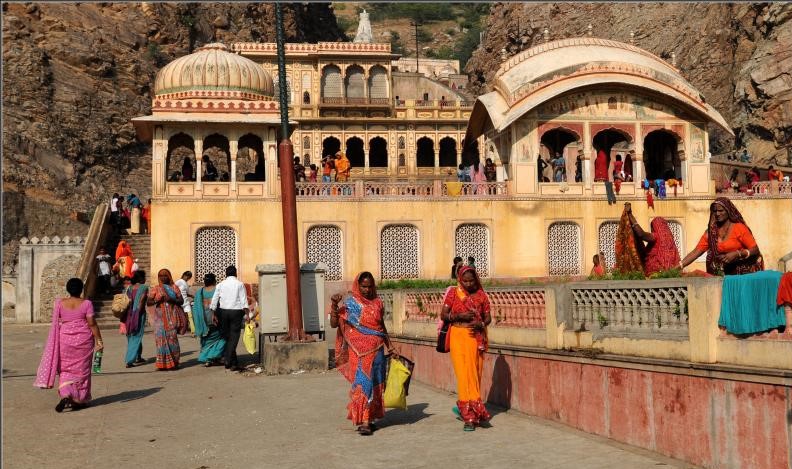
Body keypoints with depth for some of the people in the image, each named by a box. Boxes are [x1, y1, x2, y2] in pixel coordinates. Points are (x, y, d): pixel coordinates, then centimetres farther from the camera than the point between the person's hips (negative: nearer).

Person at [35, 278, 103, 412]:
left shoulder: (60, 303, -2)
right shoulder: (86, 303, -9)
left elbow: (56, 323, 3)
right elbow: (92, 323, -11)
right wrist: (99, 340, -7)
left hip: (65, 339, 1)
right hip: (84, 340, -1)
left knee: (66, 368, 11)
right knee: (81, 369, 10)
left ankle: (65, 395, -9)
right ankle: (79, 400, 15)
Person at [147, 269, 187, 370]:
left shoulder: (174, 288, 13)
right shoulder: (155, 289, 13)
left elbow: (181, 301, 7)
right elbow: (148, 301, 7)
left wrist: (171, 300, -11)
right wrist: (157, 301, -13)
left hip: (172, 317, 0)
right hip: (160, 317, 0)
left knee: (172, 338, -5)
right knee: (161, 338, -7)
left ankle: (174, 362, 1)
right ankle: (163, 363, -3)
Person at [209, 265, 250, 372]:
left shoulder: (220, 285, 7)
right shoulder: (240, 284, 0)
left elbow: (214, 300, 6)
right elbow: (244, 300, -5)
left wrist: (214, 314, 11)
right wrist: (247, 314, -4)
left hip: (223, 311, 3)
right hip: (236, 311, -3)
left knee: (226, 335, 11)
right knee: (234, 336, 0)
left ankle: (233, 362, 14)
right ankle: (228, 360, -8)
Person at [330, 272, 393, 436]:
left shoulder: (377, 303, 9)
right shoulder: (349, 303, -1)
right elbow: (334, 324, -7)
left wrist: (390, 347, 16)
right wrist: (334, 305, -19)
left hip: (376, 350, 4)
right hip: (359, 351, -4)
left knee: (374, 384, 6)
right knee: (362, 382, -9)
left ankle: (369, 417, 18)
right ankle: (363, 421, -9)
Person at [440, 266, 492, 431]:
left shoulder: (481, 295, 6)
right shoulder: (453, 293, 2)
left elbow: (488, 318, 9)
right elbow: (443, 315, 2)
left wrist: (480, 324, -13)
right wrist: (459, 316, -14)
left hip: (477, 338, 2)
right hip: (459, 336, -2)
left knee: (475, 374, 3)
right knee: (464, 373, -7)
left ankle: (464, 407, 18)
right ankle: (470, 415, -6)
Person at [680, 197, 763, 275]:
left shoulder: (739, 228, -7)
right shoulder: (711, 232, 4)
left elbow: (755, 250, -7)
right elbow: (696, 252, -2)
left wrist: (737, 254, -22)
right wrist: (679, 266, -14)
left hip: (744, 272, -3)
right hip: (724, 274, 3)